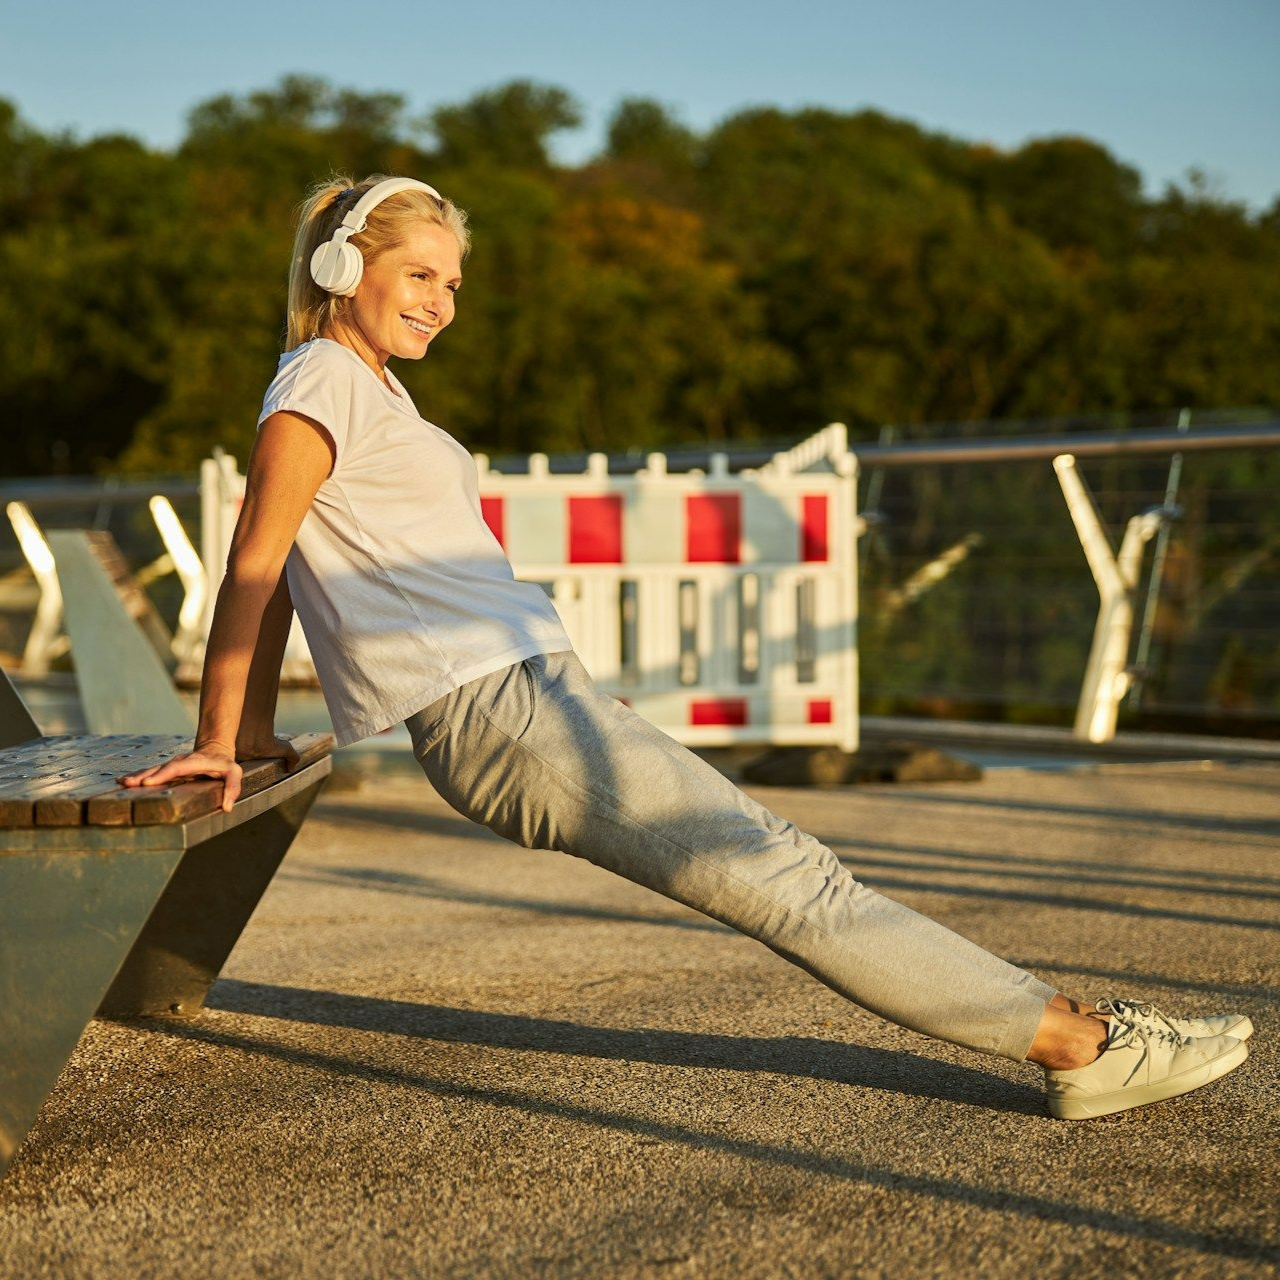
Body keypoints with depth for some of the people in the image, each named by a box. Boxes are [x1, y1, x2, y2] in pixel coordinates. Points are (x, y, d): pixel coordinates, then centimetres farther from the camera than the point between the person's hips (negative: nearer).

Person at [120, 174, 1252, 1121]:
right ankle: (1079, 1039, -3)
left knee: (784, 865, 5)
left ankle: (1070, 1038, 7)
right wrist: (219, 741, -7)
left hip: (539, 693, 10)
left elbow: (281, 578, 22)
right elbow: (256, 564, -9)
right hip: (496, 710, -10)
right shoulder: (322, 382, -7)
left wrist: (257, 736, 20)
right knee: (788, 878, -8)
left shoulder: (365, 387, 22)